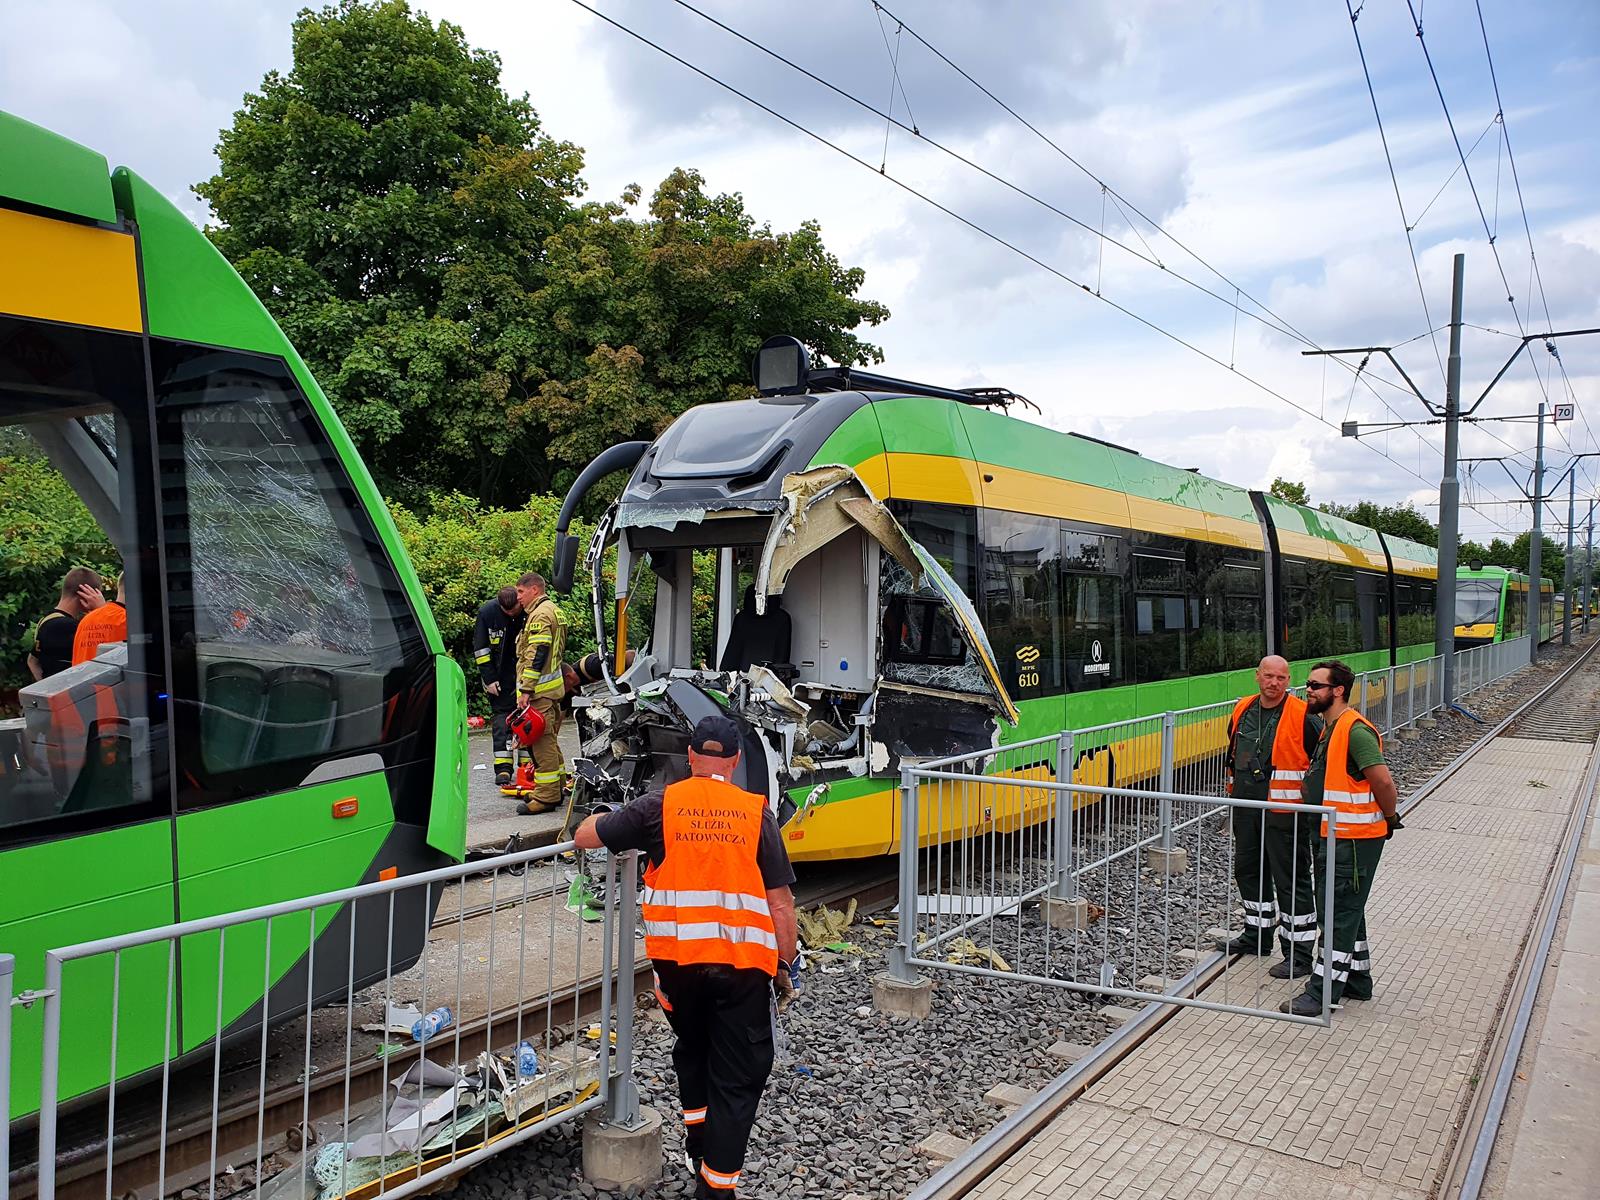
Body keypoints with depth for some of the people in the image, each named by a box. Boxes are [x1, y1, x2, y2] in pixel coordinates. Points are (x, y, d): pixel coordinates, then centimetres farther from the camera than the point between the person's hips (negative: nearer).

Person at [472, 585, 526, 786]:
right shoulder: (487, 613, -10)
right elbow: (480, 649, -3)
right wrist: (489, 679, -7)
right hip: (501, 675, 0)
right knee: (501, 715, -2)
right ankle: (503, 768, -1)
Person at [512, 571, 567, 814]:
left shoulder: (541, 614, -13)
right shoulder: (553, 610, 20)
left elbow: (536, 655, -21)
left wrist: (526, 689, -21)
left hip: (540, 691, -11)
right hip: (553, 687, 11)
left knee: (542, 741, -9)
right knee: (549, 740, 16)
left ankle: (546, 796, -8)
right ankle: (556, 789, 24)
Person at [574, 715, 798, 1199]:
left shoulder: (661, 806, 0)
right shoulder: (756, 813, 0)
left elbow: (584, 837, 7)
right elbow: (781, 902, -1)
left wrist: (604, 817, 28)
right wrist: (785, 966, 8)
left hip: (678, 956, 2)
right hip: (744, 961, -2)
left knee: (692, 1052, 28)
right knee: (737, 1078, 9)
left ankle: (699, 1150, 37)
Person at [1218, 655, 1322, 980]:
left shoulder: (1302, 717, -12)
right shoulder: (1243, 710, 7)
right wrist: (1235, 787, 23)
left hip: (1284, 811, -7)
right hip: (1246, 809, 7)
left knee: (1291, 880, -2)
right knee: (1248, 871, 18)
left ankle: (1299, 955, 6)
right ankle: (1257, 934, 36)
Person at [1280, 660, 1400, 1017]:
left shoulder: (1355, 730, -20)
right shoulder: (1329, 728, 12)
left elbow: (1383, 781, -23)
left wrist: (1389, 818, -10)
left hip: (1355, 839, -10)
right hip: (1334, 836, 10)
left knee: (1339, 915, -4)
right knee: (1346, 911, 19)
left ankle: (1322, 992, 1)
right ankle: (1357, 981, 32)